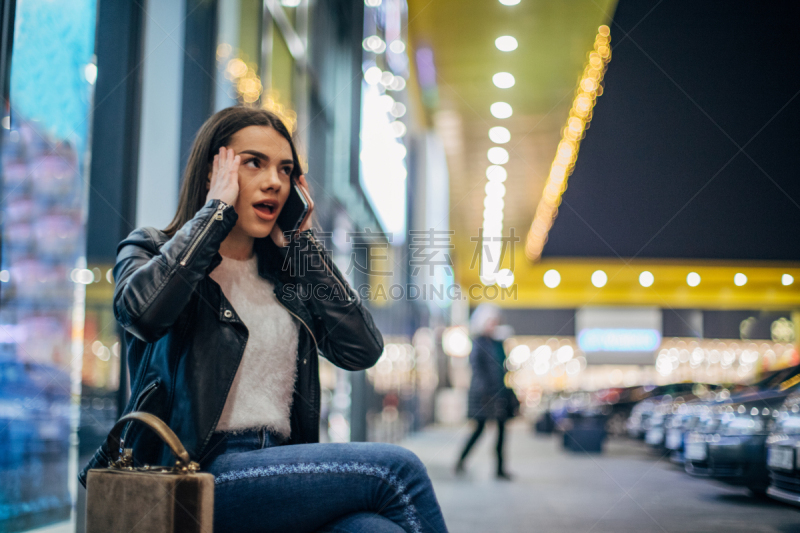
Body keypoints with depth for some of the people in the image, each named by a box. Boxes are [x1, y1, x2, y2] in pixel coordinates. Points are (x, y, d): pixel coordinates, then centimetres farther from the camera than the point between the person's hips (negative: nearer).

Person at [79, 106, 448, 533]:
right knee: (395, 466, -24)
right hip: (196, 471, -4)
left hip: (281, 471, 5)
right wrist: (216, 210, -5)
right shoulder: (150, 252, 9)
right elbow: (143, 309, -18)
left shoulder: (286, 272, 19)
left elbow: (362, 350, 4)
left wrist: (301, 240, 8)